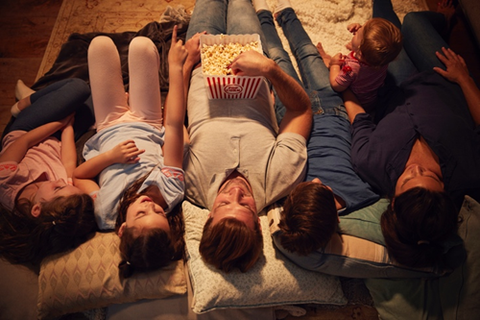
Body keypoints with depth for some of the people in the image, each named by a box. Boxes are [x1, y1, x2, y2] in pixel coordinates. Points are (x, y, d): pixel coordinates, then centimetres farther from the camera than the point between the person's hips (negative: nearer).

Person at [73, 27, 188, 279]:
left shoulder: (103, 215, -38)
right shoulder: (170, 192, -41)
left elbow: (77, 175, -19)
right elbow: (174, 124, -38)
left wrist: (109, 156, -37)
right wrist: (175, 67, -32)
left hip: (108, 131, 0)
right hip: (148, 128, 1)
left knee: (101, 43, -1)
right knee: (141, 44, -5)